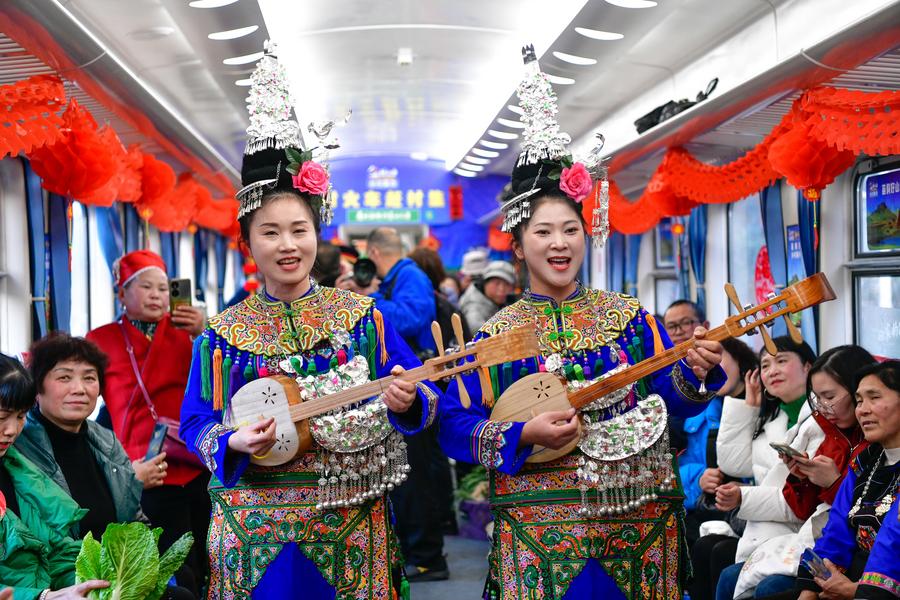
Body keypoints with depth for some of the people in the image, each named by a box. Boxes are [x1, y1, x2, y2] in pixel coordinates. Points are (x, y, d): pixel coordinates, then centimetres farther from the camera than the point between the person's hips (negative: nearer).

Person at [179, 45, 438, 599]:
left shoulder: (363, 315, 1)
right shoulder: (226, 331, 1)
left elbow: (425, 397, 2)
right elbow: (196, 421, 2)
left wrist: (406, 400, -20)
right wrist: (234, 442, -17)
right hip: (256, 530, 0)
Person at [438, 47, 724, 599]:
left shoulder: (627, 315, 6)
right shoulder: (497, 334, -1)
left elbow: (676, 400, 5)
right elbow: (454, 424, -5)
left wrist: (696, 371, -16)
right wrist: (526, 435, -19)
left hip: (639, 524, 2)